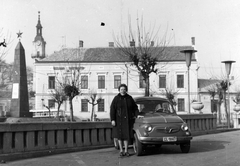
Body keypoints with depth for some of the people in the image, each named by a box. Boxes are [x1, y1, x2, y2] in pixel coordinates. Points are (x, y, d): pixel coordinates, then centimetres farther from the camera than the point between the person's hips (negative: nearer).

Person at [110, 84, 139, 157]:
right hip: (119, 119, -2)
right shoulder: (116, 99, -4)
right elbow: (112, 109, -7)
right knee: (120, 135, 3)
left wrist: (136, 115, 2)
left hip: (128, 120, 2)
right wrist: (112, 120, -13)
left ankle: (126, 151, 8)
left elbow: (135, 108, 15)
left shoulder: (129, 98, 4)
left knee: (127, 135, 1)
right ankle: (121, 150, 12)